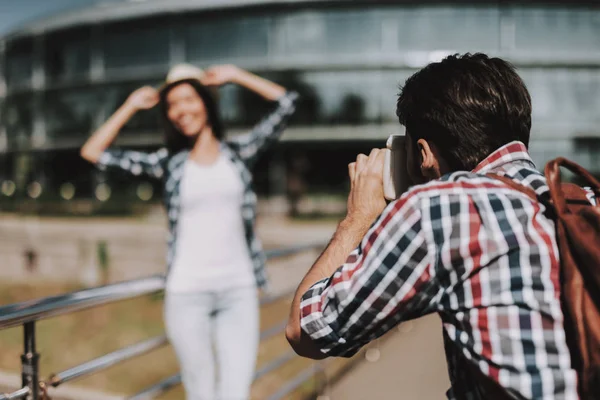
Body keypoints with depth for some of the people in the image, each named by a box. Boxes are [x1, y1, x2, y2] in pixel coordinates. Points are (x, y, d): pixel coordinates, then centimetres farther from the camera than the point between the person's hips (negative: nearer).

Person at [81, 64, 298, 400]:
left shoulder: (240, 152, 7)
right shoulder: (168, 163, 6)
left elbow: (287, 103, 5)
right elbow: (93, 153, 5)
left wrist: (235, 75, 8)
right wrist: (131, 107, 9)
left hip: (239, 290, 0)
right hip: (187, 293, 0)